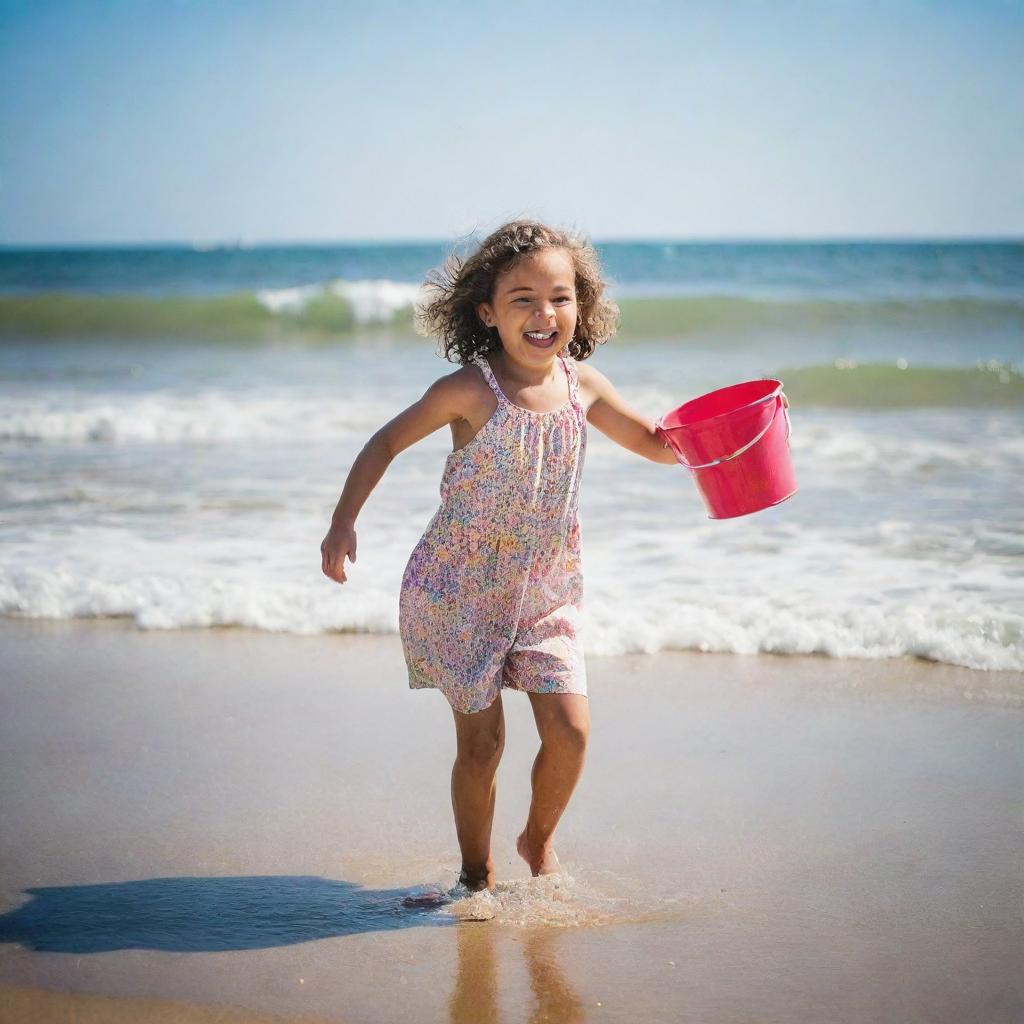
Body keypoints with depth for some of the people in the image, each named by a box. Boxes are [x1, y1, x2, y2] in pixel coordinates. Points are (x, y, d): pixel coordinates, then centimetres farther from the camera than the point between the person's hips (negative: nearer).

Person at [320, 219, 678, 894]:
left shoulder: (582, 385, -2)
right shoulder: (470, 390, -15)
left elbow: (654, 444, 12)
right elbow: (388, 442, -3)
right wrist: (344, 524, -10)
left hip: (547, 591, 4)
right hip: (461, 588, -4)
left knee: (571, 729, -3)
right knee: (481, 742, 2)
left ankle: (539, 841, 26)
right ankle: (478, 875, 23)